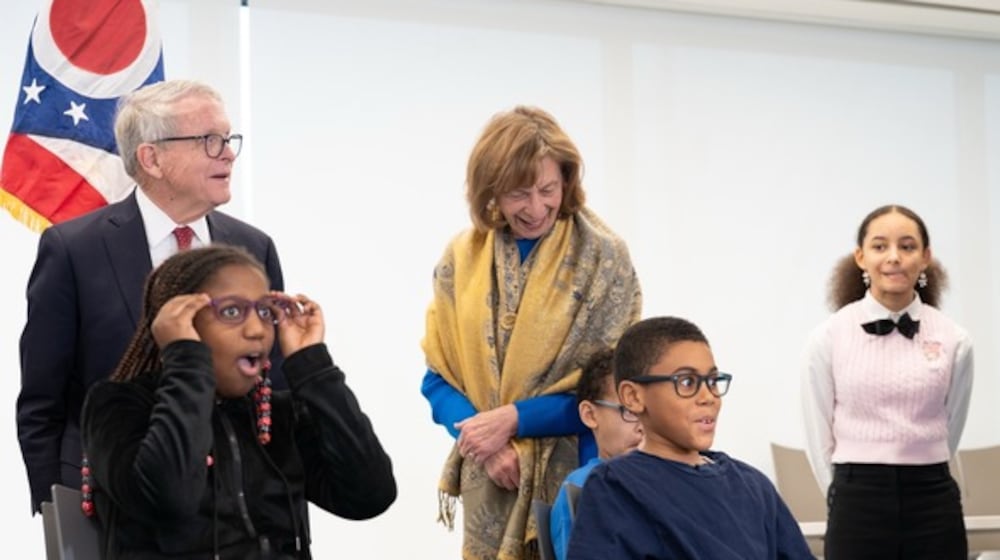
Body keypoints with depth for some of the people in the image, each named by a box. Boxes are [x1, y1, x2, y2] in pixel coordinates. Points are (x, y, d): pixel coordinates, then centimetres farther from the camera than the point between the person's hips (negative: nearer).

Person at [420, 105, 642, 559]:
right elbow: (438, 377, 6)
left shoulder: (603, 257, -6)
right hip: (491, 484, 3)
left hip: (576, 476, -2)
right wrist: (483, 440, -12)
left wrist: (513, 420, -15)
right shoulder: (461, 259, 2)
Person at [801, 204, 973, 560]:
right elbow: (819, 439, 5)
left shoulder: (954, 342, 1)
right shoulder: (828, 339, -3)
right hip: (858, 508, -1)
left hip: (933, 507, 1)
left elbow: (948, 431, 12)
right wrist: (855, 496, 11)